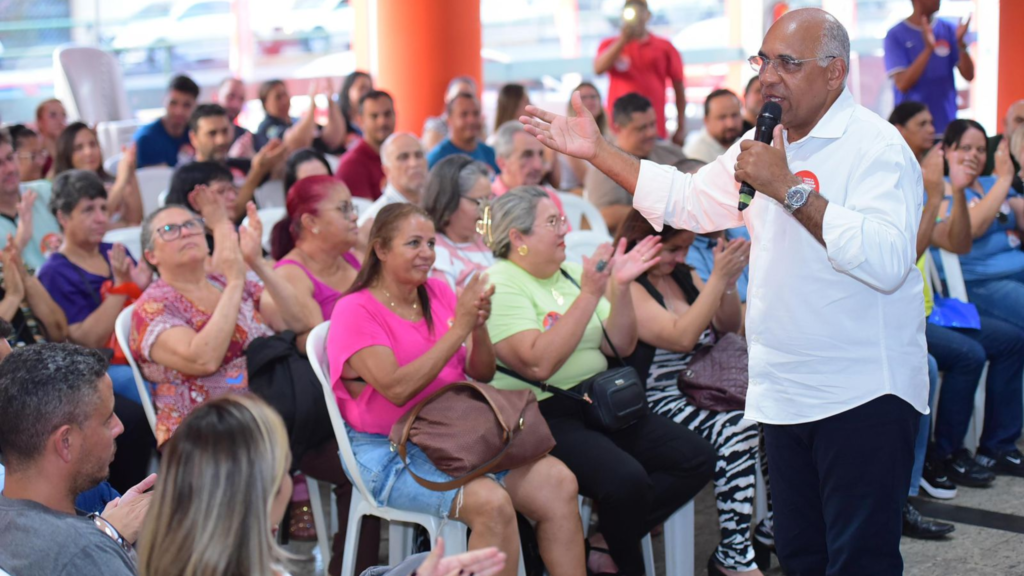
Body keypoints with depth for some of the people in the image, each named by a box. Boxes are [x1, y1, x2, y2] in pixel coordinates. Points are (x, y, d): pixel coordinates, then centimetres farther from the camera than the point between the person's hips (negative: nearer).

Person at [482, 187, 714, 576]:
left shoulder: (571, 274, 13)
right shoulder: (501, 285, -10)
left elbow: (619, 347, 10)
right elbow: (539, 364, -24)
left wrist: (621, 287, -5)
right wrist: (589, 294, -23)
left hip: (598, 404, 8)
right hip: (542, 416, -8)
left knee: (696, 458, -5)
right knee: (627, 479, -31)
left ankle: (605, 545, -1)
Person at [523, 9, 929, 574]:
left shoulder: (875, 147, -13)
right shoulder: (761, 148, 13)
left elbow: (887, 261, -27)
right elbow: (685, 199, 22)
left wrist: (789, 188, -25)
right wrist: (595, 150, 15)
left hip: (863, 396, -8)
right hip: (783, 394, 8)